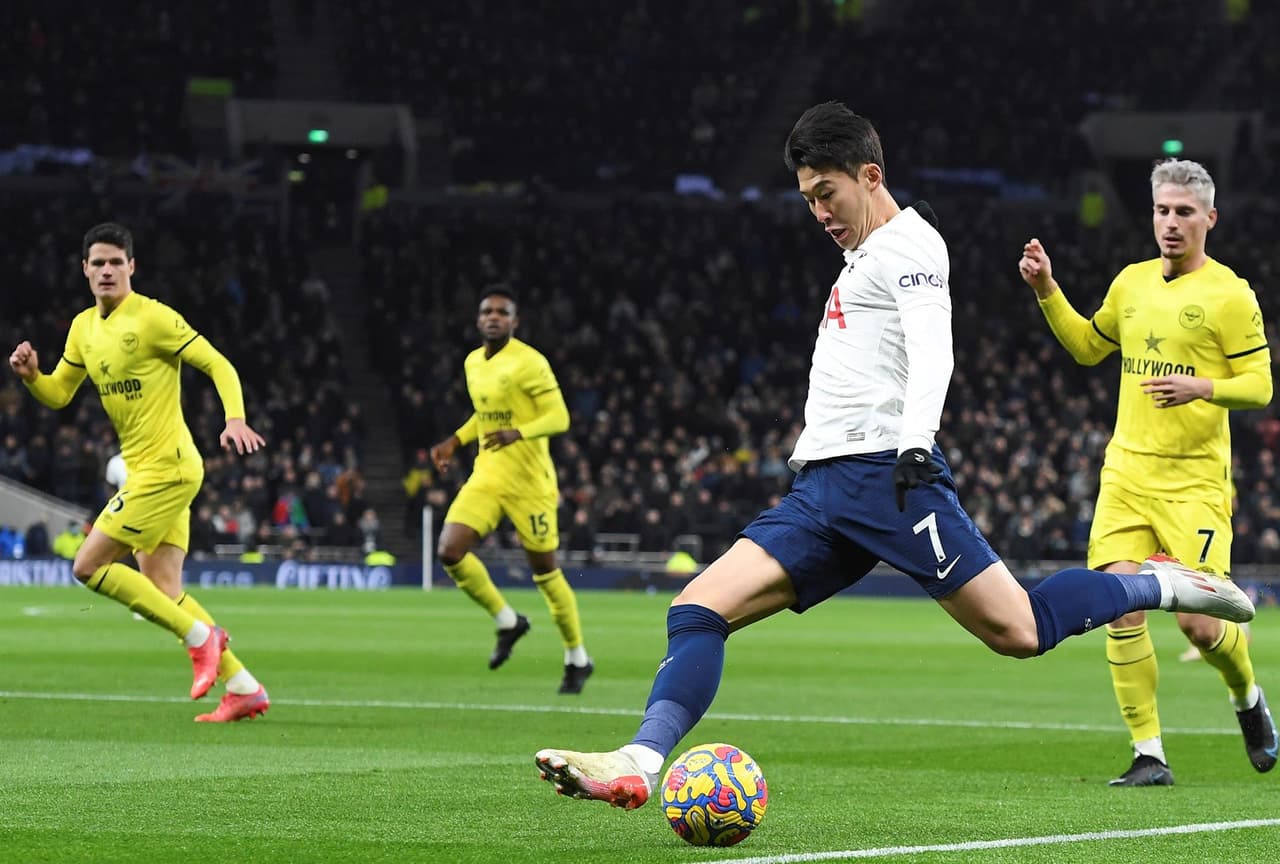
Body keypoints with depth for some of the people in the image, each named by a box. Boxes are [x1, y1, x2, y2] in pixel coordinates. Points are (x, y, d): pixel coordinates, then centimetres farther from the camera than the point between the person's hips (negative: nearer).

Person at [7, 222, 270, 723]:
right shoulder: (84, 328, 13)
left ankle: (200, 636, -5)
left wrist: (236, 419, -26)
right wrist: (30, 375, -3)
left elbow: (218, 366, -10)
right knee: (162, 591, 4)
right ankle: (243, 688, 7)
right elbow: (58, 395, 19)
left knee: (88, 566, -10)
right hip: (146, 470, 8)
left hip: (165, 468, -8)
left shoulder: (152, 318, -11)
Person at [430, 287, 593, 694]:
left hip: (529, 480, -6)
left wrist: (517, 433, -32)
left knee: (544, 570, 1)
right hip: (486, 476, 6)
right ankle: (507, 621, 11)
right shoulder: (473, 363, 11)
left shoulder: (529, 363, -13)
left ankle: (577, 659, 18)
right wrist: (455, 441, 13)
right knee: (450, 551, -11)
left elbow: (558, 417, -16)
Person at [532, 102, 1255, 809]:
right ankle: (638, 765, -24)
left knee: (1020, 632, -13)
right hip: (822, 488, 9)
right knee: (698, 609, -9)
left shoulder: (908, 242, -1)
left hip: (887, 476, -9)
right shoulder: (861, 259, 26)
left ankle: (1159, 585, 9)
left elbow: (932, 352, -17)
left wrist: (915, 443, -31)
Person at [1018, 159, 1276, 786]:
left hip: (1195, 480, -5)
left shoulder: (1229, 294, -4)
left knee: (1197, 621, -10)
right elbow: (1087, 346, 28)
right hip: (1126, 470, 5)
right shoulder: (1132, 282, 12)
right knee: (1121, 608, -9)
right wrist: (1047, 290, 15)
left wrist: (1202, 387, -24)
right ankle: (1149, 754, -2)